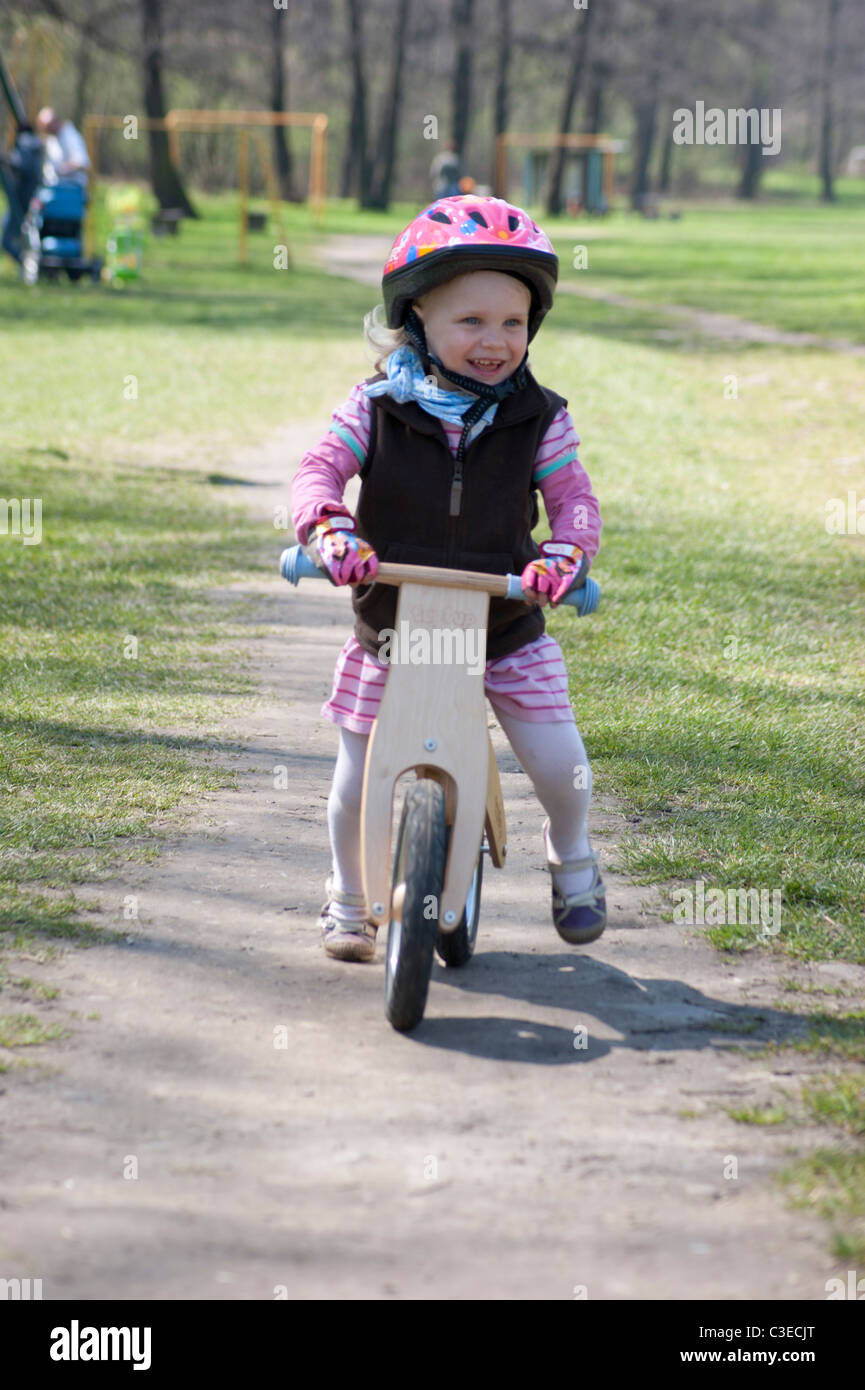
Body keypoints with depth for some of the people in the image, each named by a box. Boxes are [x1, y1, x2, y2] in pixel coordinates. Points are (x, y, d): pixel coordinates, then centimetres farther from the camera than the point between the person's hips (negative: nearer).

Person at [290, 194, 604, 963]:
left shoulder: (538, 418, -6)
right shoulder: (380, 407, -8)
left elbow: (573, 497, -11)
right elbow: (321, 467, -16)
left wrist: (565, 552, -33)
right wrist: (329, 527, -38)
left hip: (505, 628, 0)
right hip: (392, 627, 0)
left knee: (559, 764, -7)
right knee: (359, 780, 4)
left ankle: (572, 858, 27)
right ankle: (349, 899, 31)